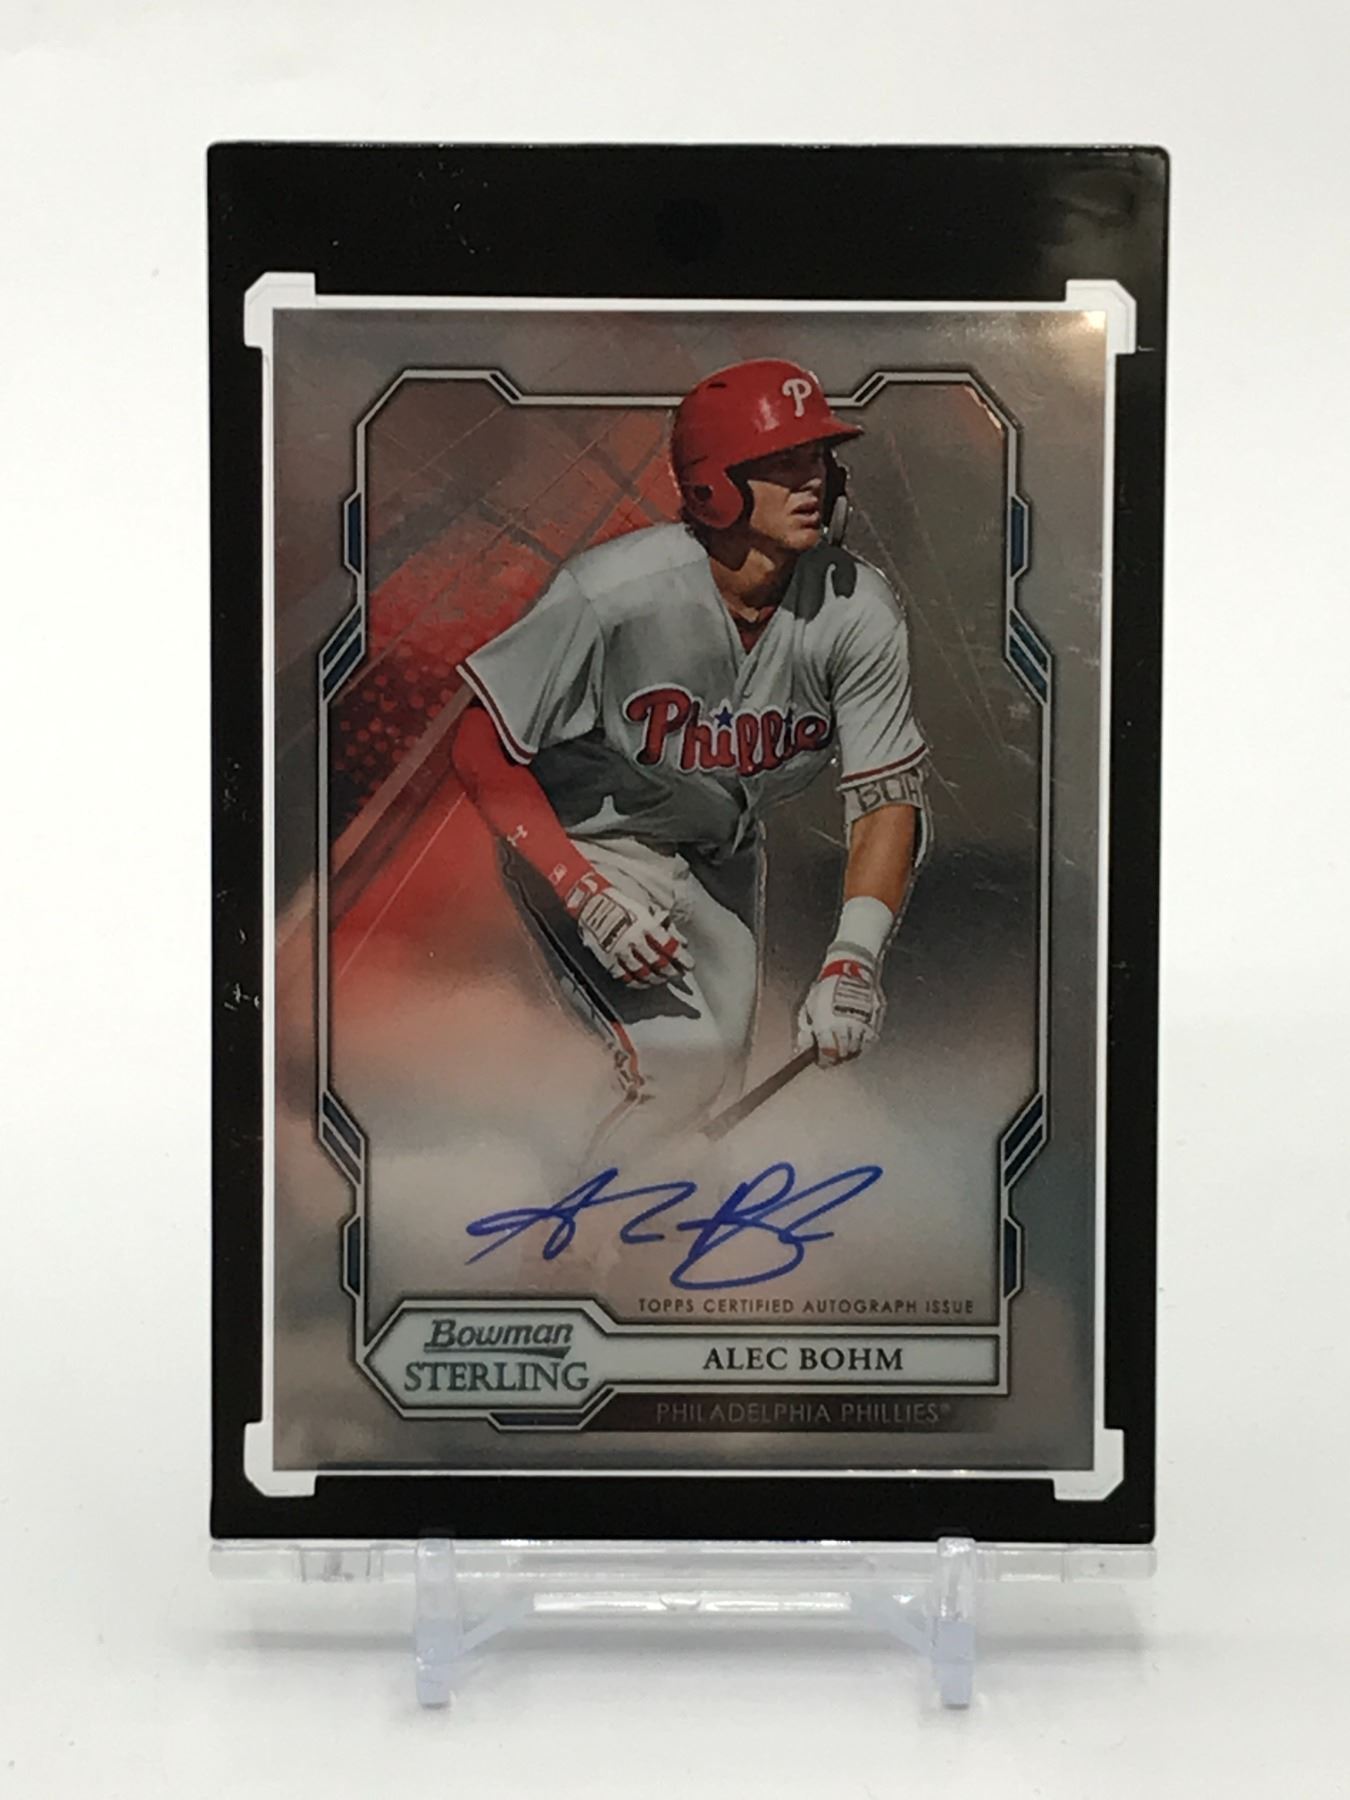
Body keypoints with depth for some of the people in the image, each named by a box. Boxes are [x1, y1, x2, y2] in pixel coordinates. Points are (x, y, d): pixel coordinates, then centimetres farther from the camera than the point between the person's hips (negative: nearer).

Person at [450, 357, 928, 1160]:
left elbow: (889, 796, -16)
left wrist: (853, 961, -30)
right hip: (582, 843, -5)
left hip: (723, 862, 6)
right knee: (684, 1063, -21)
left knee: (719, 1092, 14)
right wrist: (585, 890, -30)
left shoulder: (860, 611, -18)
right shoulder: (614, 590, -29)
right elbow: (480, 746, -22)